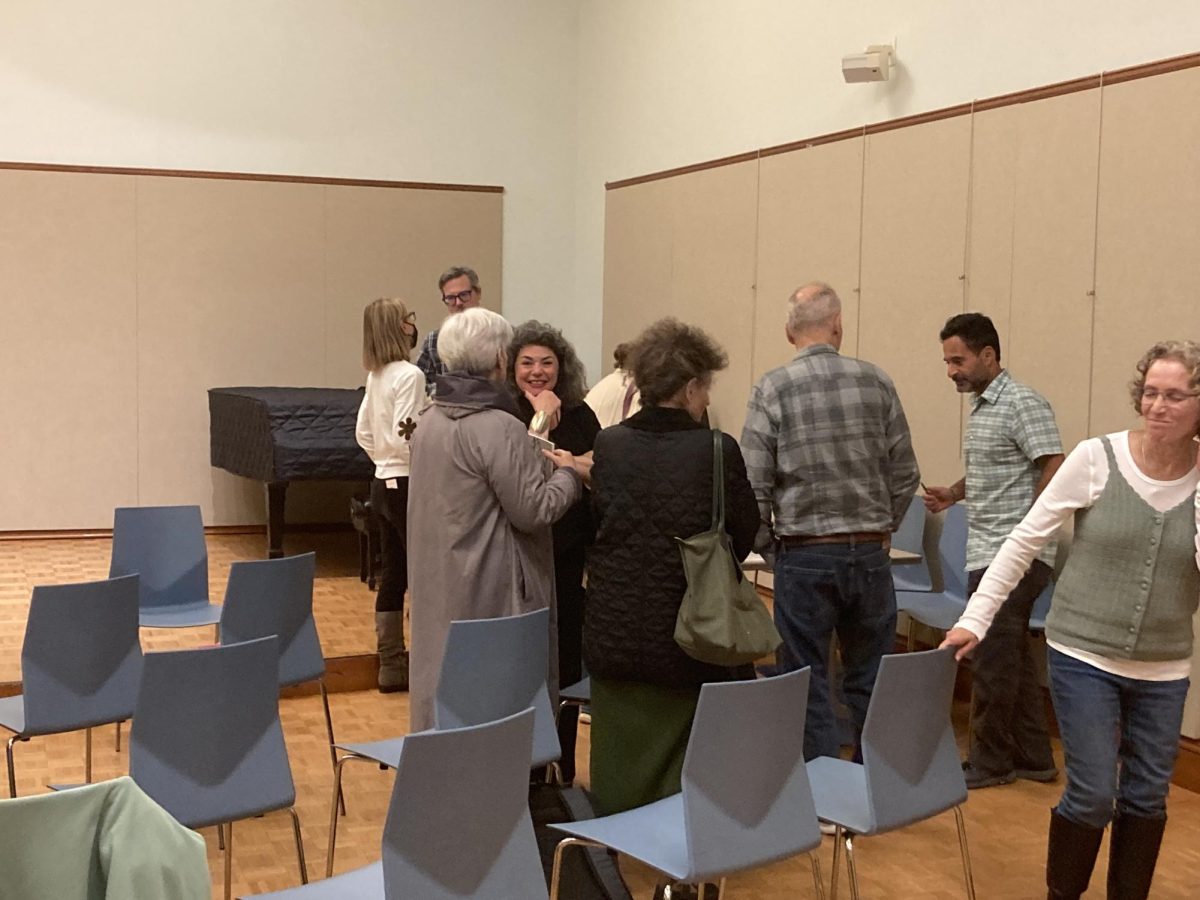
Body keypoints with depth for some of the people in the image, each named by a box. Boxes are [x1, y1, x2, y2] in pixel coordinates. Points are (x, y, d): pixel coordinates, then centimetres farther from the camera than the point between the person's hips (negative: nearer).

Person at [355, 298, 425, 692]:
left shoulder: (375, 376, 11)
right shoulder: (408, 374, -15)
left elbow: (363, 432, 17)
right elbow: (407, 437, -22)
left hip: (383, 483, 8)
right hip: (408, 486, -8)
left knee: (392, 575, 12)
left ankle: (391, 665, 18)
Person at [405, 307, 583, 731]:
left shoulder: (430, 418, 7)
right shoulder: (500, 427, -20)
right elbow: (535, 511, -17)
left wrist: (537, 461, 18)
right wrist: (567, 472, 0)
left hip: (439, 584, 9)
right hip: (491, 592, -8)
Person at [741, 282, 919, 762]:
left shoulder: (772, 389, -7)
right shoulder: (876, 381, 0)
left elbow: (753, 486, -9)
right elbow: (905, 475, 3)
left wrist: (769, 547, 6)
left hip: (804, 557, -3)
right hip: (871, 556, 3)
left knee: (807, 687, 7)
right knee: (870, 685, 14)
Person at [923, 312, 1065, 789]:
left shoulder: (1023, 404, -14)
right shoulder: (981, 406, 15)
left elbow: (1055, 472, -19)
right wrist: (955, 494, 9)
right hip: (988, 553, 9)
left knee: (993, 658, -2)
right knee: (1012, 655, 14)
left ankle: (989, 761, 10)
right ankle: (1032, 757, 24)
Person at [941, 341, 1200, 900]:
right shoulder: (1096, 460, -10)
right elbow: (1025, 541, -5)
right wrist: (975, 618, -7)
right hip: (1083, 656, -3)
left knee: (1147, 798, 12)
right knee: (1093, 795, -2)